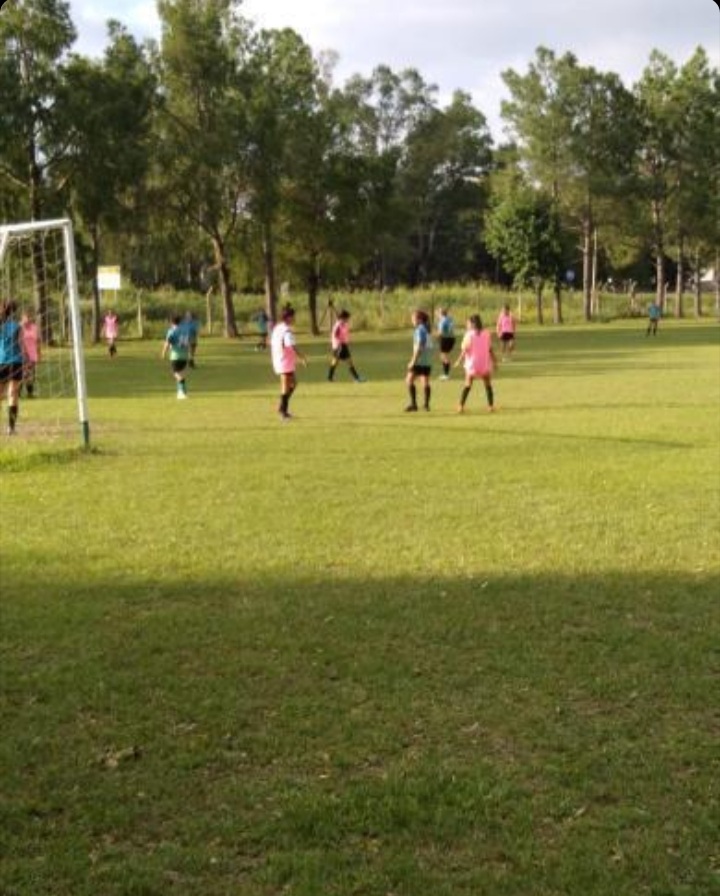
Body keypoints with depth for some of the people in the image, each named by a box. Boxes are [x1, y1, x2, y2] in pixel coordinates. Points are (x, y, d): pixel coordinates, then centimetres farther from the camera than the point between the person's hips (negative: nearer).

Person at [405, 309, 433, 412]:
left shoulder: (420, 330, -14)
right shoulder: (426, 329, 13)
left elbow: (419, 347, -19)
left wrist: (413, 361, -18)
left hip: (420, 360, -8)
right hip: (427, 361, 8)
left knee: (409, 380, -2)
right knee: (425, 382, 7)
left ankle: (413, 403, -4)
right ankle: (426, 404, 5)